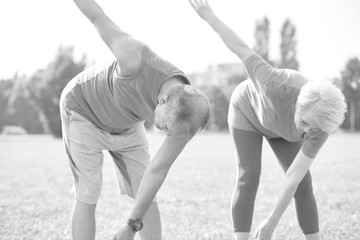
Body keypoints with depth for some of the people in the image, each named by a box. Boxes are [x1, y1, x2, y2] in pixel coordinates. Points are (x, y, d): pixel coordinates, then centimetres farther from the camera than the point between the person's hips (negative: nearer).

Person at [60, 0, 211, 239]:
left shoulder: (187, 116, -30)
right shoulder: (136, 57, -46)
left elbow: (157, 171, -19)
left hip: (125, 124, 4)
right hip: (83, 110, -4)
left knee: (148, 197, -1)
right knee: (88, 198, -7)